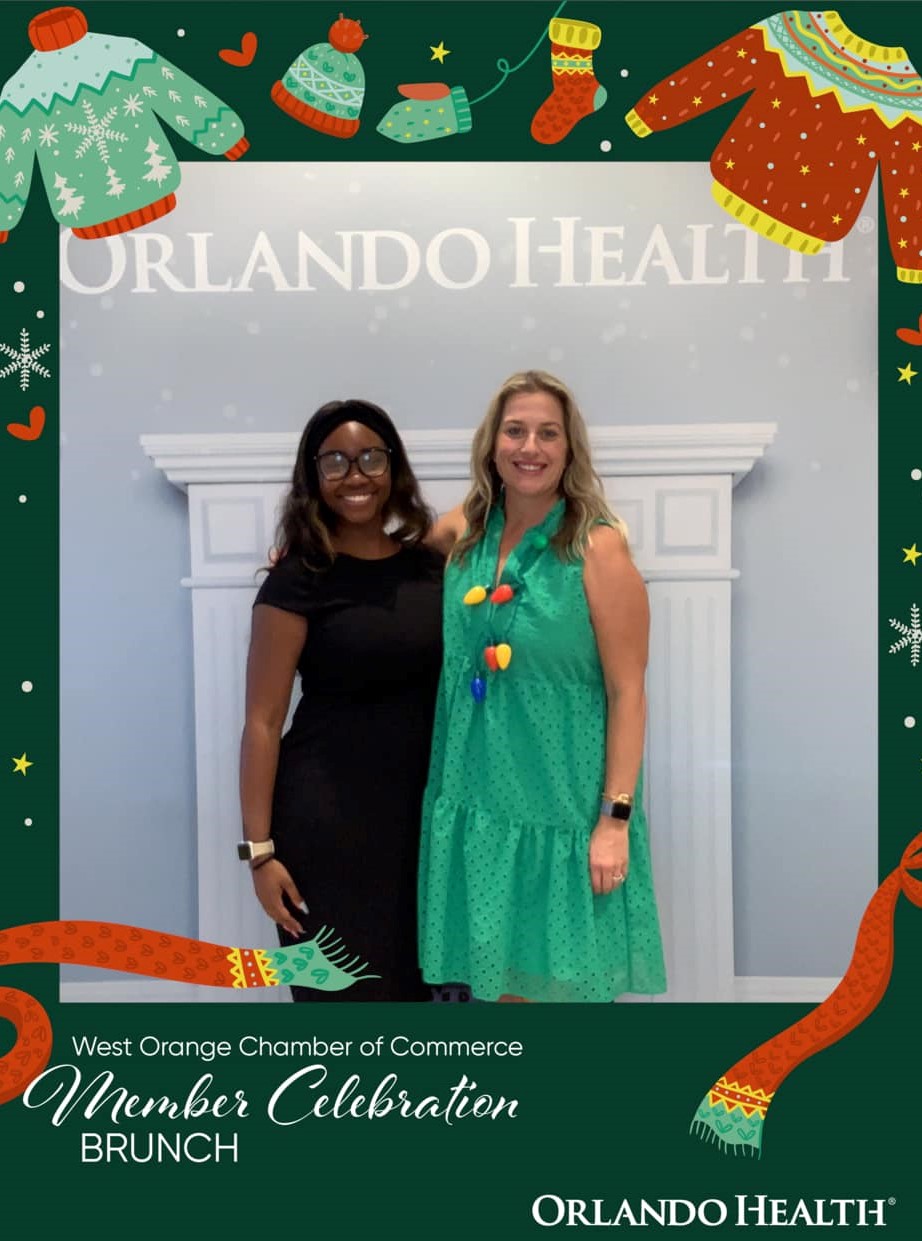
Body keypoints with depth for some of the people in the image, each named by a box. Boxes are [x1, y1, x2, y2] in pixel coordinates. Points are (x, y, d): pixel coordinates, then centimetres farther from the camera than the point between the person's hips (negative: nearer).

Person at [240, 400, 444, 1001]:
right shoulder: (298, 580, -9)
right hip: (327, 814, -4)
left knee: (410, 980, 16)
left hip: (423, 806, 5)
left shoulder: (431, 562, 5)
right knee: (341, 987, 8)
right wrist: (260, 849, -12)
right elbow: (263, 722, -9)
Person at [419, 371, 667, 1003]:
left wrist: (616, 818, -15)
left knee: (564, 979, 9)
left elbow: (628, 693, -12)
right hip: (476, 795, 5)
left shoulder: (599, 547, -12)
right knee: (495, 971, 17)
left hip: (563, 804, -4)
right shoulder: (464, 530, 2)